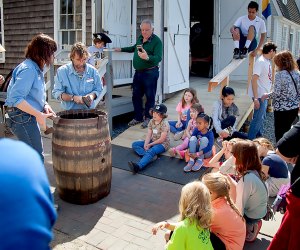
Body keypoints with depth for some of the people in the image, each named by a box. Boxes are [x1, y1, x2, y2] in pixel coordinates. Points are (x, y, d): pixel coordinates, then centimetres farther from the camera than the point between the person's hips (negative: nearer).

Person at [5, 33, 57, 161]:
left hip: (29, 117, 10)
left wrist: (45, 105, 2)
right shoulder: (28, 69, -20)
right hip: (22, 117, -10)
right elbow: (15, 98, -27)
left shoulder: (35, 68, 11)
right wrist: (38, 114, -25)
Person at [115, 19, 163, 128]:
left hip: (150, 73, -7)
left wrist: (147, 58, -40)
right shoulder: (140, 38, 11)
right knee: (136, 95, 12)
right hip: (138, 72, 8)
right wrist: (121, 49, 29)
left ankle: (148, 118, 14)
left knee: (150, 96, 1)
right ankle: (138, 117, 25)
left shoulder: (157, 41, -12)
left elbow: (158, 58, -23)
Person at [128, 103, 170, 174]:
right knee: (134, 144, -5)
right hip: (152, 141, 8)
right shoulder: (151, 121, 1)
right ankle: (151, 156, -29)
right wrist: (146, 144, -20)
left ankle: (138, 166, -63)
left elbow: (162, 139, -19)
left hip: (162, 144, -8)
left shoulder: (164, 124, -19)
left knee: (151, 151, -39)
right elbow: (149, 135, -3)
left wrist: (150, 145, -16)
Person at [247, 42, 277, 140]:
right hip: (260, 96, -10)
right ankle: (250, 140, 4)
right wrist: (256, 98, -26)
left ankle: (259, 137, 33)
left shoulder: (267, 61, 11)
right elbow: (254, 79, -23)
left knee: (261, 117, 19)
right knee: (257, 119, -5)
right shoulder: (260, 62, -17)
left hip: (264, 95, 10)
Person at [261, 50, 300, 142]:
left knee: (280, 134, 5)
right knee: (287, 132, 20)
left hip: (281, 109, -6)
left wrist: (267, 95, 0)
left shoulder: (280, 74, -14)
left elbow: (277, 93, -17)